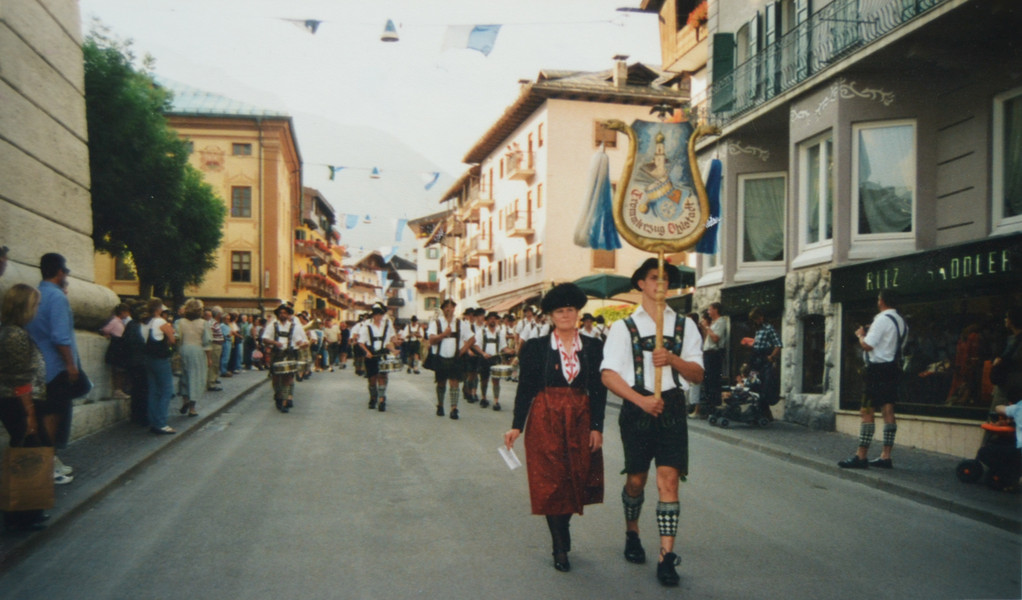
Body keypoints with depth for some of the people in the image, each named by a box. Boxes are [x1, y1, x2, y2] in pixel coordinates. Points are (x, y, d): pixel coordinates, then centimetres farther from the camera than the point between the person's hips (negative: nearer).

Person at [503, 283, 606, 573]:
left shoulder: (593, 347, 5)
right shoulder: (537, 347, 0)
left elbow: (599, 390, 4)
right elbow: (526, 388, 0)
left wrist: (597, 427, -2)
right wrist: (516, 426, -4)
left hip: (581, 420, 2)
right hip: (546, 419, -2)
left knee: (576, 480, 7)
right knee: (551, 481, -2)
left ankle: (561, 536, 27)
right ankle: (560, 548, 7)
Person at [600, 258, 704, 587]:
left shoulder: (685, 325, 11)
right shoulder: (623, 327, 5)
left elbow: (698, 374, 5)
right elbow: (609, 374, -4)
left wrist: (673, 359, -14)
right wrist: (641, 399, -16)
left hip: (672, 408, 1)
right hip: (636, 407, 0)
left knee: (669, 479, -7)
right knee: (636, 479, 10)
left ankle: (666, 557, -4)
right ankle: (632, 533, 37)